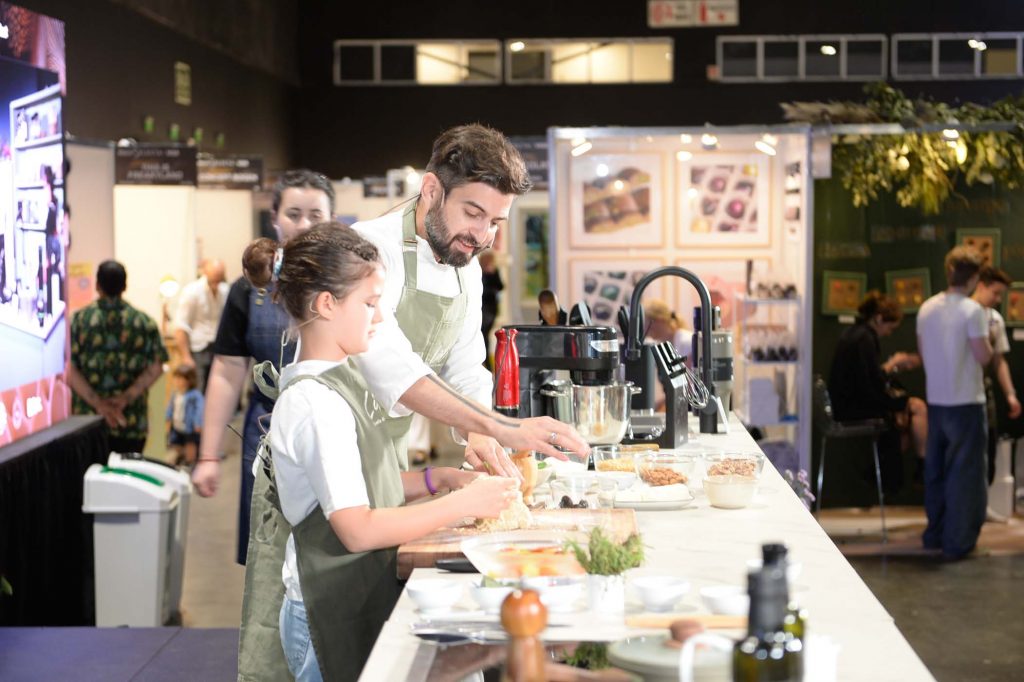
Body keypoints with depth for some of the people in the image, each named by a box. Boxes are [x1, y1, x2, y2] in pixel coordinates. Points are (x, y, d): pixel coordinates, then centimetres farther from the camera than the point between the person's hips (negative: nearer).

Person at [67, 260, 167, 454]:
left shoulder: (79, 319, 0)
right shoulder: (144, 321, 3)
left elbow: (69, 370, -8)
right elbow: (155, 368, -4)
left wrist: (97, 402, -10)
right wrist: (127, 398, -7)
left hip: (87, 418, -1)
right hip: (132, 423, 1)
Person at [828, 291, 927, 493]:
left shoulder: (854, 334, 13)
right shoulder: (864, 338, -18)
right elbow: (875, 383, -22)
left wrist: (895, 364, 11)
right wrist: (893, 364, -6)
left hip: (848, 402, 10)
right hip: (853, 407, -10)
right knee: (917, 407, -8)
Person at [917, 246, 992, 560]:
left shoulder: (927, 308, 5)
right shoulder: (972, 310, -16)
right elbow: (983, 357, -16)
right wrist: (988, 341, 2)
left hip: (935, 399, 6)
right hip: (966, 401, -6)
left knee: (936, 469, 15)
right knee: (965, 472, 0)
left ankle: (935, 533, 23)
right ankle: (957, 541, 2)